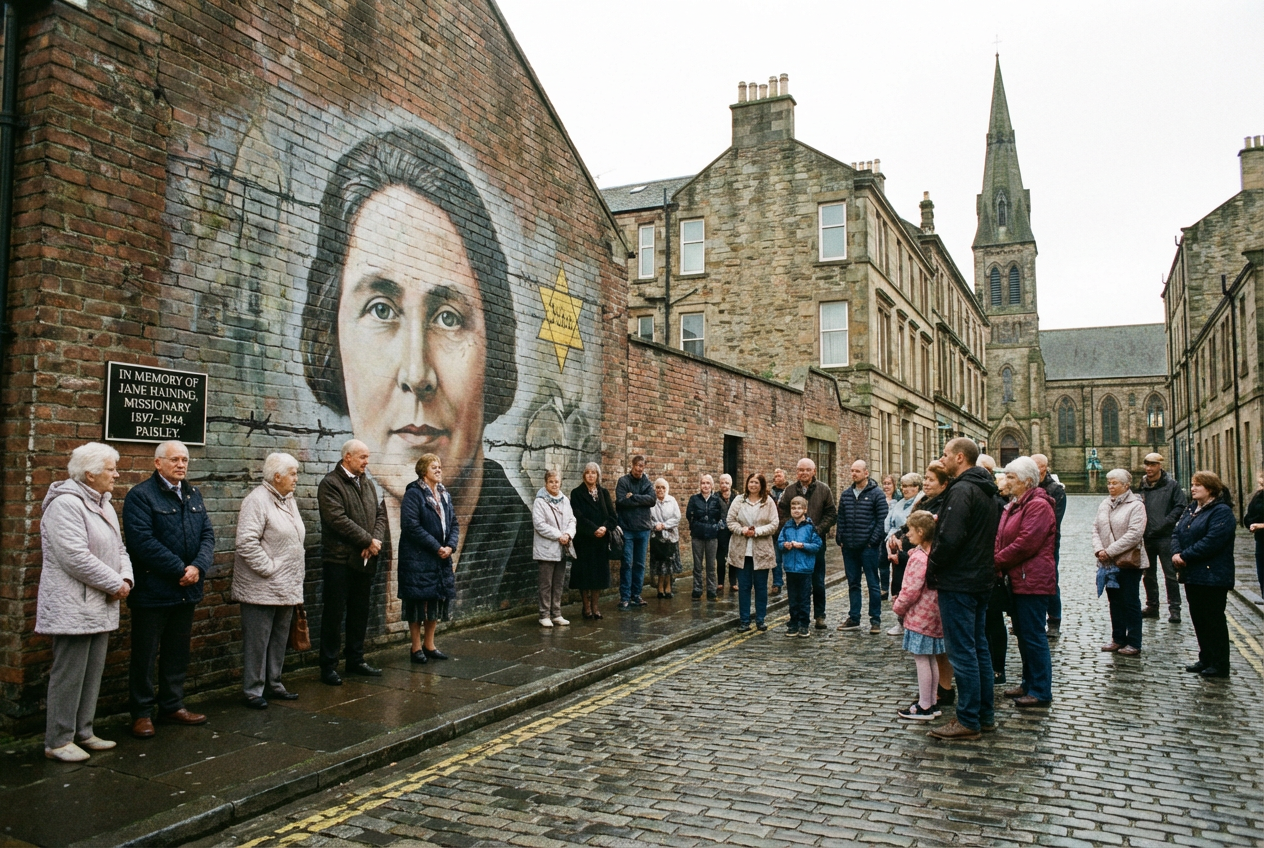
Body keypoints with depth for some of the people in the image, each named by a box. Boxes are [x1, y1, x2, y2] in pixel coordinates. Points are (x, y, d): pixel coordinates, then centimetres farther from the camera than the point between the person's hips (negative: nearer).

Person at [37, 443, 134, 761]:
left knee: (93, 672, 14)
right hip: (73, 608, -9)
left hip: (100, 608, 9)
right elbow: (76, 557, -22)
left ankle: (83, 732, 24)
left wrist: (126, 578, -1)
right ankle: (57, 741, 9)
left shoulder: (103, 505, 15)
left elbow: (119, 549, 18)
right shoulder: (66, 504, -16)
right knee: (69, 674, -2)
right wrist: (115, 584, -15)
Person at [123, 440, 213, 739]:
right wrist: (180, 570, -19)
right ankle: (142, 713, 16)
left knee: (178, 653, 16)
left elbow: (207, 534, 7)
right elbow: (144, 541, -19)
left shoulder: (193, 495, 12)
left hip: (186, 591, 6)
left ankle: (172, 706, 28)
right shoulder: (141, 496, -9)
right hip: (152, 590, -6)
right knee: (145, 655, 5)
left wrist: (198, 567, -11)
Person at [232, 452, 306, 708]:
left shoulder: (289, 500, 13)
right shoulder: (257, 501, -15)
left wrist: (297, 573, 14)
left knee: (279, 639, 16)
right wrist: (268, 568, -18)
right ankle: (253, 690, 11)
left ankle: (274, 684, 27)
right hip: (262, 588, -9)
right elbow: (246, 542, -23)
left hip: (287, 588, 9)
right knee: (257, 641, 0)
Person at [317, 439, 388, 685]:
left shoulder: (368, 483, 14)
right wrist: (368, 540, -15)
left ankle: (356, 660, 26)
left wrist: (376, 540, -8)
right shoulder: (330, 484, -10)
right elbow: (338, 519, -19)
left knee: (360, 612, 14)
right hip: (339, 560, -7)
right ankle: (329, 667, 10)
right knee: (334, 614, 1)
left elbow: (380, 514, 11)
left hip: (365, 559, 7)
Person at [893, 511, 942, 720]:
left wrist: (898, 606, -6)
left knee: (921, 659, -2)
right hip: (934, 615, 9)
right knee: (930, 659, 15)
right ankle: (932, 702, 23)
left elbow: (912, 589, -22)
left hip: (919, 616, -9)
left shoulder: (918, 557, -20)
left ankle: (924, 707, 3)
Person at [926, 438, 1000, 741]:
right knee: (978, 647, 16)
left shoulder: (962, 490, -18)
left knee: (962, 652, -4)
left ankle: (968, 721, 3)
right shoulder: (987, 491, 14)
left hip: (958, 583, -10)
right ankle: (985, 714, 24)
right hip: (981, 579, 10)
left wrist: (932, 570, -13)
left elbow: (949, 538, -25)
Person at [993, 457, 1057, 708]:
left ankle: (1041, 691, 6)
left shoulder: (1038, 506, -15)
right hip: (1017, 579, 10)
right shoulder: (1014, 506, 16)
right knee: (1023, 634, 16)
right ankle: (1029, 684, 26)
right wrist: (998, 561, -4)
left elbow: (1025, 544, -21)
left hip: (1032, 581, -10)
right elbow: (1001, 539, 14)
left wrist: (996, 562, -14)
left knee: (1033, 635, -3)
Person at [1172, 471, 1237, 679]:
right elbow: (1177, 532, 10)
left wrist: (1185, 556, -18)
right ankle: (1206, 659, 25)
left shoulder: (1221, 511, -13)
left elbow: (1211, 542, -22)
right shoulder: (1191, 509, 14)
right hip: (1192, 575, 8)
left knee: (1214, 620, -1)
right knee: (1198, 618, 14)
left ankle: (1220, 665, 8)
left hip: (1212, 576, -8)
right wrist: (1176, 552, -9)